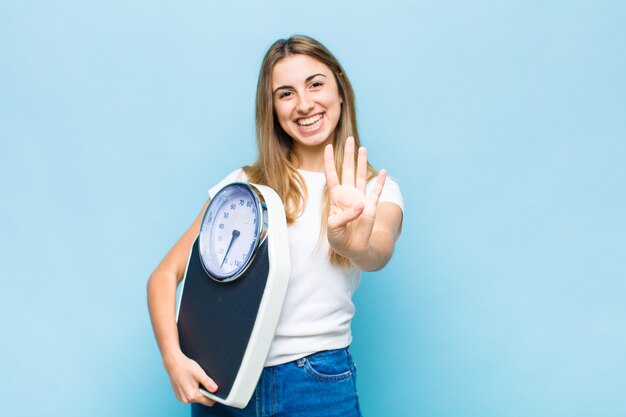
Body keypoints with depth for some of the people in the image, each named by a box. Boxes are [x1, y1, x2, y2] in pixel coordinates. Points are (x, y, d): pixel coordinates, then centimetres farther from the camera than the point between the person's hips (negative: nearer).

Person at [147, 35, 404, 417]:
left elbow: (380, 253, -25)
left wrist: (354, 244, -47)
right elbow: (166, 276, 1)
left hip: (318, 385, -1)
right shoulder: (244, 184, 1)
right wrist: (174, 358, -14)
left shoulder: (377, 191, -3)